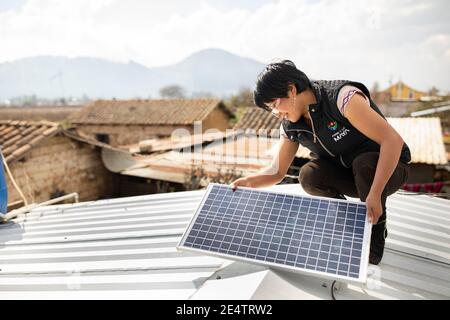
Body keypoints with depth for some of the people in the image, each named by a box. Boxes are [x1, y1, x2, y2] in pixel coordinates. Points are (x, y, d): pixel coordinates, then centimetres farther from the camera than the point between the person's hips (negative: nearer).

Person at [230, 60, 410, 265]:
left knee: (365, 163, -37)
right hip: (347, 174, 5)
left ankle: (375, 234, -13)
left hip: (388, 169, -4)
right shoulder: (290, 126, -7)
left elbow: (393, 140, -34)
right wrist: (248, 182, -22)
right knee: (309, 176, -22)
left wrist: (375, 194, -42)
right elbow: (277, 172, -1)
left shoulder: (341, 97, -28)